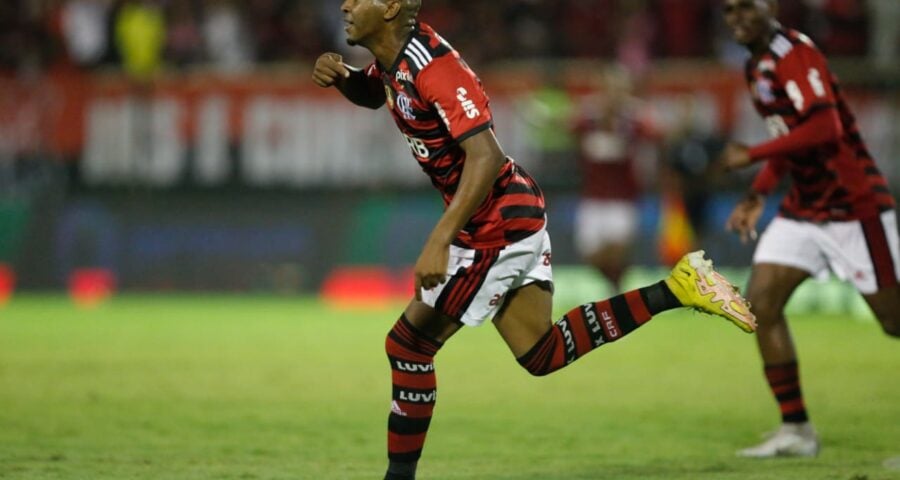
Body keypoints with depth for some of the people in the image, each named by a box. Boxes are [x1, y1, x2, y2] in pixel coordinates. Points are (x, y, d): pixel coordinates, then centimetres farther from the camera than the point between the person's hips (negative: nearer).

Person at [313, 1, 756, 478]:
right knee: (541, 355, 12)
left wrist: (439, 239, -35)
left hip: (496, 228, -10)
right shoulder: (391, 58, 4)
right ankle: (675, 289, 8)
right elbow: (374, 95, 28)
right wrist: (340, 76, 4)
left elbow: (485, 157, -30)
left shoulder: (433, 66, -24)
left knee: (409, 343, -1)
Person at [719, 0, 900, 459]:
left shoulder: (794, 54, -17)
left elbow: (824, 128, -28)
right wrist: (758, 194, 14)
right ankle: (795, 429, 2)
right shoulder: (757, 66, 11)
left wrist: (753, 155, -22)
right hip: (803, 209, 9)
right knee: (760, 303, -3)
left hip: (853, 206, -9)